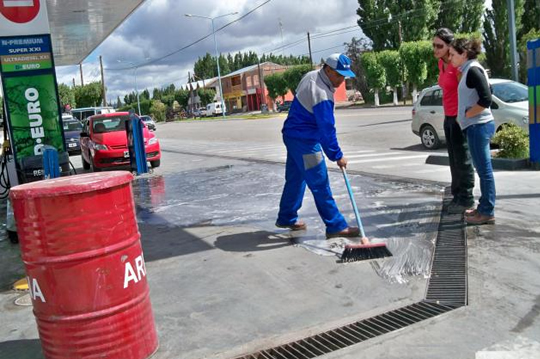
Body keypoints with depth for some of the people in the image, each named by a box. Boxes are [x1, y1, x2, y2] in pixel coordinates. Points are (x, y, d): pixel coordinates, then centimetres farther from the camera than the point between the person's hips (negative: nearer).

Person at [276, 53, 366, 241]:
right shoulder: (322, 95, -26)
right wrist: (337, 156, -15)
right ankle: (336, 226, 0)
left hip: (293, 135, 10)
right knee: (320, 185, -6)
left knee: (295, 179, 19)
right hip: (304, 141, -10)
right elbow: (327, 129, -24)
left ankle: (286, 218, 30)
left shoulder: (311, 76, 5)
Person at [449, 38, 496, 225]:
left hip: (478, 126, -10)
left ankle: (487, 212, 3)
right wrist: (465, 115, 14)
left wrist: (466, 114, -12)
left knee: (484, 170, -4)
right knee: (483, 169, 14)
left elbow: (486, 99, -22)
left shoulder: (473, 70, -14)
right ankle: (484, 208, 22)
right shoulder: (469, 70, 15)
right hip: (477, 126, 10)